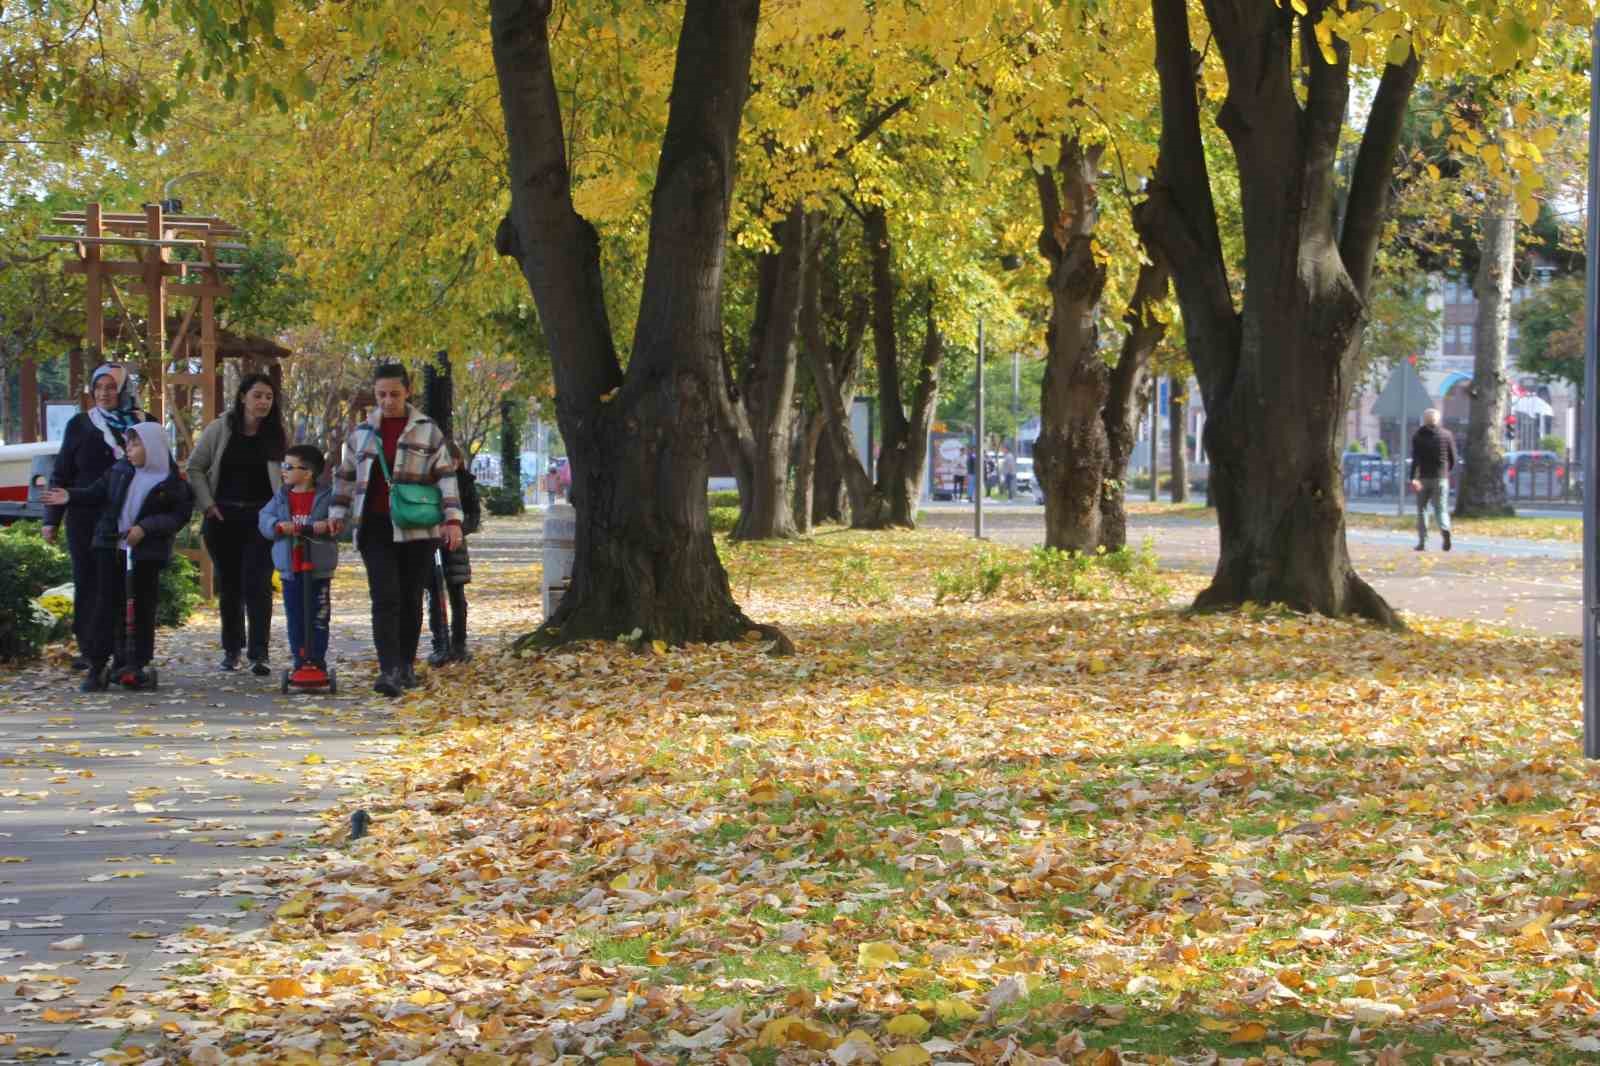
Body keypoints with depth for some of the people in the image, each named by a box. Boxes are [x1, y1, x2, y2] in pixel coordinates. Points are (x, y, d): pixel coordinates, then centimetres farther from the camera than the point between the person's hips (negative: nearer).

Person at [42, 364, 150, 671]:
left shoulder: (143, 424, 5)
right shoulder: (80, 425, 7)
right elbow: (61, 473, 10)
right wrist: (52, 519, 6)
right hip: (85, 517, 1)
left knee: (123, 584, -2)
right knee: (87, 580, 2)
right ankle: (89, 649, 8)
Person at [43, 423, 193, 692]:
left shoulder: (172, 483, -6)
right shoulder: (120, 470, 6)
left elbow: (179, 516, -9)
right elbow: (97, 493, 12)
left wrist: (145, 528, -17)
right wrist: (71, 496, -3)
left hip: (146, 551, -2)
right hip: (110, 547, 2)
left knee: (142, 607, 4)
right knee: (106, 604, 0)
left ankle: (137, 663, 15)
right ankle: (97, 665, 1)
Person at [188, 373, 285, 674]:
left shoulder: (278, 435, 1)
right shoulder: (219, 430, 0)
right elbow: (195, 467, 5)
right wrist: (207, 504, -3)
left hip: (261, 518, -1)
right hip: (223, 516, 1)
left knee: (257, 584, -11)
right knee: (229, 584, 10)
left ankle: (258, 654, -12)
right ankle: (231, 649, 22)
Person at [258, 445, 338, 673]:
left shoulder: (326, 498, -5)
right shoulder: (281, 498, 6)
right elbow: (264, 519, 0)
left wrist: (326, 526, -30)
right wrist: (278, 526, -20)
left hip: (319, 571, -3)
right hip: (290, 571, 3)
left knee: (319, 620, 2)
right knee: (295, 620, 8)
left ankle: (317, 661, 10)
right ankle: (300, 662, 15)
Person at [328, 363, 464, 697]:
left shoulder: (427, 430, 4)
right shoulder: (362, 433, 10)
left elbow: (446, 476, 2)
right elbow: (345, 476, 20)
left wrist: (452, 519, -6)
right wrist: (337, 512, 10)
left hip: (418, 530, 0)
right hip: (375, 529, 0)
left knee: (411, 600, 8)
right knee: (385, 599, -12)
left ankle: (407, 666, 21)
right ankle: (389, 670, -19)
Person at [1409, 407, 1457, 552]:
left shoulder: (1417, 436, 1)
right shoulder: (1446, 434, 4)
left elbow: (1415, 458, -10)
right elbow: (1452, 458, 6)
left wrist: (1413, 478, -18)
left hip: (1423, 477, 0)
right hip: (1441, 477, 0)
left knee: (1422, 509, 12)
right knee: (1441, 509, 1)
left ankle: (1422, 542, 9)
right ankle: (1445, 530, -30)